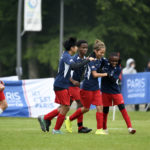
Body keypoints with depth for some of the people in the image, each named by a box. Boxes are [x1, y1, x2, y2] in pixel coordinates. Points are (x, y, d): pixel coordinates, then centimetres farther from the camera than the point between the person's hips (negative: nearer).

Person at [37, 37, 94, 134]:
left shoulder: (66, 56, 14)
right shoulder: (67, 57, -18)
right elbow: (75, 66, -35)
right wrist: (87, 60, -29)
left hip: (64, 86, 10)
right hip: (61, 86, -10)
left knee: (65, 107, 12)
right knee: (65, 107, -5)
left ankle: (45, 118, 18)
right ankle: (57, 129, 5)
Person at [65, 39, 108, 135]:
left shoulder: (100, 59, 4)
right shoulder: (92, 60, -18)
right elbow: (94, 74, -21)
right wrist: (105, 74, -11)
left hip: (96, 88, 7)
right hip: (87, 88, -7)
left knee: (100, 107, -4)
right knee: (86, 108, 6)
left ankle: (99, 129, -1)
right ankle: (69, 120, 26)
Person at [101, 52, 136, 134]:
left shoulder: (118, 68, -7)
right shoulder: (105, 64, -4)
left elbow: (114, 80, -16)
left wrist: (110, 76, -37)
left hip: (115, 91, -1)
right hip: (106, 91, 1)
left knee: (122, 107, -11)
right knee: (105, 110, 8)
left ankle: (130, 127, -14)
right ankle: (104, 128, 27)